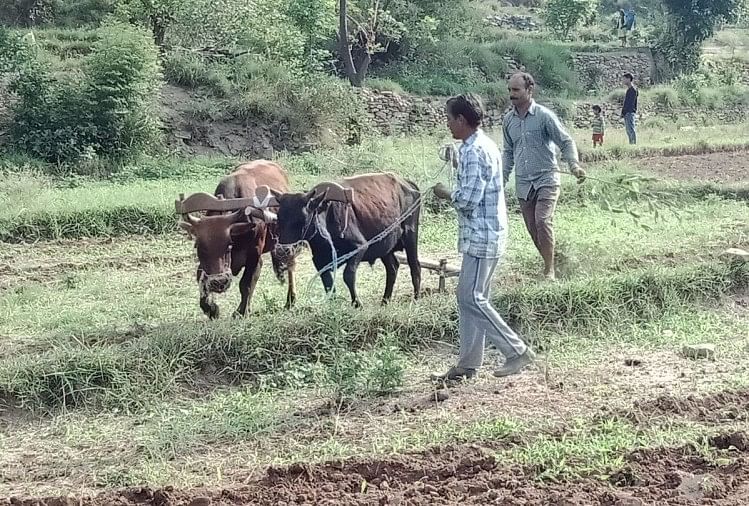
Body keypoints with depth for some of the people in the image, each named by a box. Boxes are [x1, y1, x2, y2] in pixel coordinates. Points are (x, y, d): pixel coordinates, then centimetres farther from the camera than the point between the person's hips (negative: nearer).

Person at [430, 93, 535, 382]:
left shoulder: (474, 151, -18)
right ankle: (468, 364, 17)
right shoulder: (483, 145, 15)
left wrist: (445, 194, -7)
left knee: (472, 299, -7)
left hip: (481, 237, -11)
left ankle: (517, 352, -3)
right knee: (468, 298, 12)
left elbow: (469, 198, -22)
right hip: (482, 236, 11)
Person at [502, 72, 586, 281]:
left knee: (543, 221, -20)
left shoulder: (544, 116, -8)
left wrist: (574, 164, -23)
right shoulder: (508, 119, 8)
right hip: (523, 183, 6)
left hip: (546, 178, -6)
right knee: (532, 228, 6)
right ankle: (549, 262, 22)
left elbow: (566, 142, -6)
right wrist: (502, 178, 15)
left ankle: (550, 271, -13)